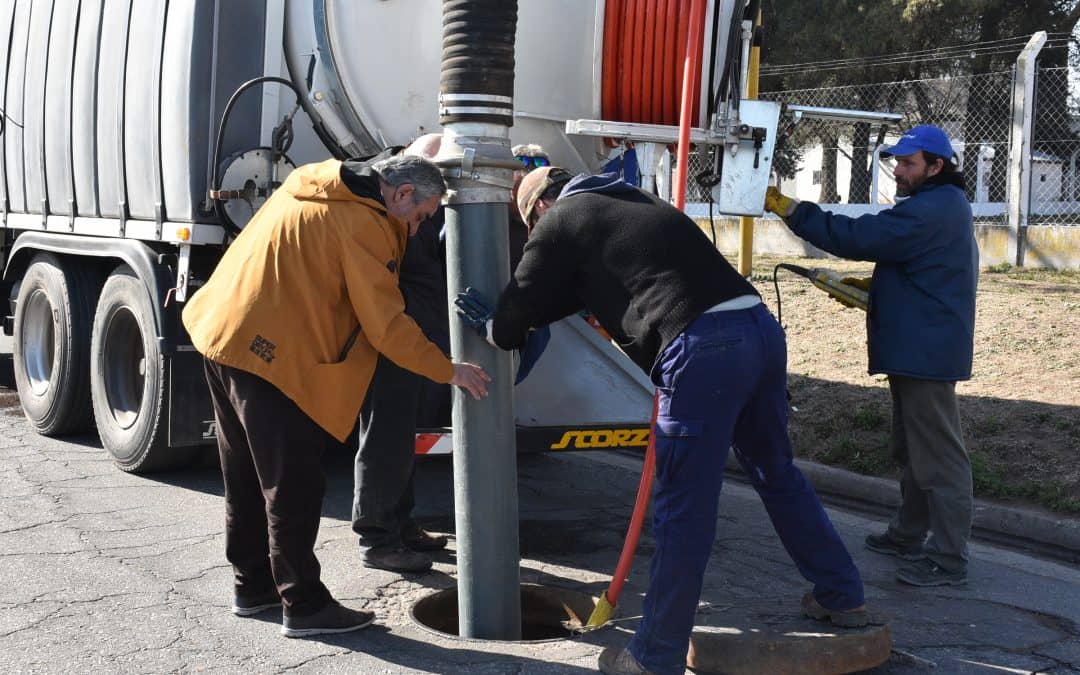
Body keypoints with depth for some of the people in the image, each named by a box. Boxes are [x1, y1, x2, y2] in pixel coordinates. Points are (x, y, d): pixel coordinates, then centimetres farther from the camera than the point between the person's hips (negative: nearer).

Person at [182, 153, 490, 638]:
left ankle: (253, 585, 29)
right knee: (294, 488, -2)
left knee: (249, 478, 18)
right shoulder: (365, 224, -13)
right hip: (272, 356, -10)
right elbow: (386, 325, -14)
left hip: (221, 334, 10)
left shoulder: (312, 188, 15)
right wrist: (449, 371, -7)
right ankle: (304, 607, 5)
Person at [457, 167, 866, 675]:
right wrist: (520, 321, 48)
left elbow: (527, 298, 16)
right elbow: (577, 290, 42)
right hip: (759, 326, 8)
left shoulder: (560, 220, 8)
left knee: (683, 510, 0)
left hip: (703, 347, -8)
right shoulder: (628, 201, 32)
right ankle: (841, 597, 37)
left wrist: (495, 330, 37)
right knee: (776, 472, 24)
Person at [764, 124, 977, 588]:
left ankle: (948, 559, -1)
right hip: (918, 349, 12)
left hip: (926, 353, -12)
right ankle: (909, 535, 33)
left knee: (938, 455, -6)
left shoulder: (930, 211, -20)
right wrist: (870, 287, 11)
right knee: (912, 449, 21)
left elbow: (856, 237, -24)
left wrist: (789, 209, -21)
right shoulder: (942, 206, 17)